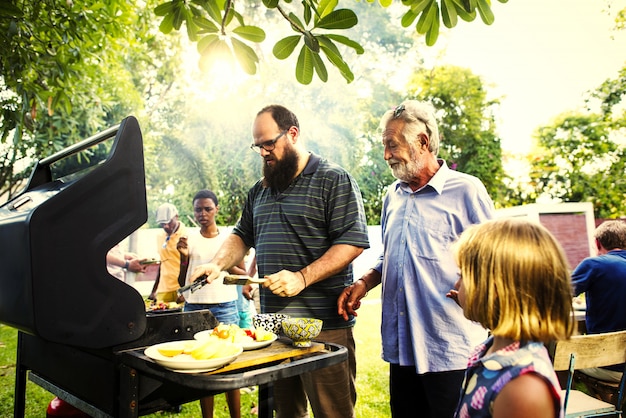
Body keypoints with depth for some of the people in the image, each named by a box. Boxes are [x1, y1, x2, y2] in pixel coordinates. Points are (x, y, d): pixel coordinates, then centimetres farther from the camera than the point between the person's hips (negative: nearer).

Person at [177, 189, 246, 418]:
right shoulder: (189, 239, 7)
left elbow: (244, 275, 5)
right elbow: (182, 279, 8)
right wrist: (184, 256, -8)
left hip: (225, 307, -1)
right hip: (194, 307, 2)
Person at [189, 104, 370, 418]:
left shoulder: (334, 180, -6)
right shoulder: (260, 190, 16)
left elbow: (352, 242, -13)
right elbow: (242, 236, 23)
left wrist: (302, 278, -21)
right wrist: (218, 265, 4)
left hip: (323, 324, -6)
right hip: (272, 322, 6)